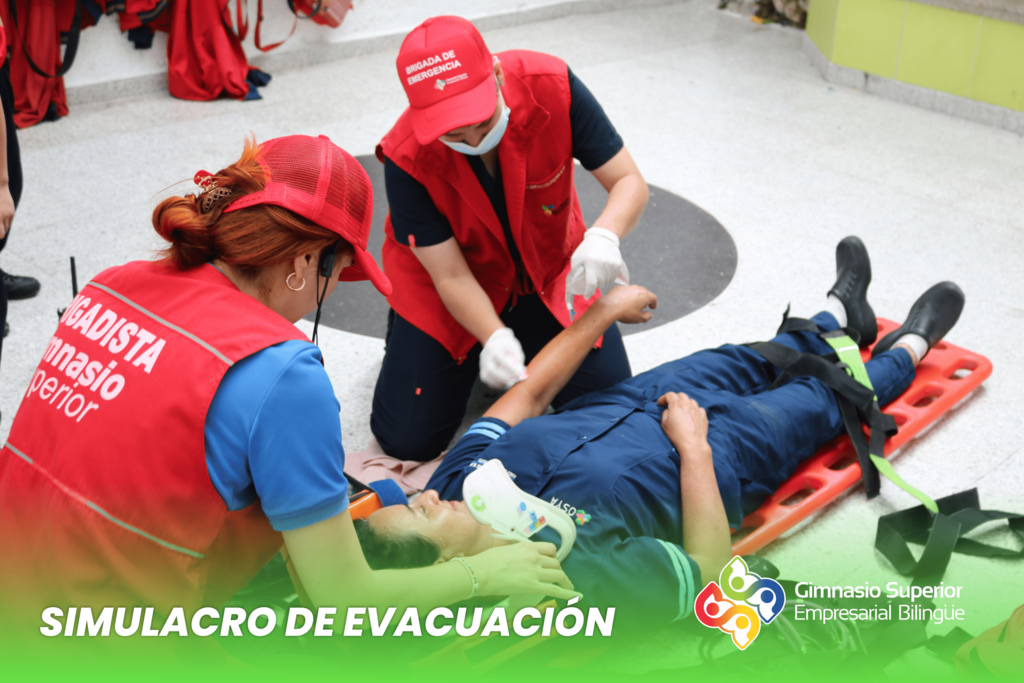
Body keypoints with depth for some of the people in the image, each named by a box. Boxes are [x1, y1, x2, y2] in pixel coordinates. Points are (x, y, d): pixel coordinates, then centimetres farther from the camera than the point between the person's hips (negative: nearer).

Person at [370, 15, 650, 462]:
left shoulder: (552, 86, -28)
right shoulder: (407, 159, -30)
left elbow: (630, 182, -23)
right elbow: (450, 275, -25)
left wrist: (604, 237, -46)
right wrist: (495, 338, -44)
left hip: (549, 273, 2)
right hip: (457, 286, -1)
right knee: (407, 441, -7)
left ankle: (530, 349, 22)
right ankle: (405, 329, 22)